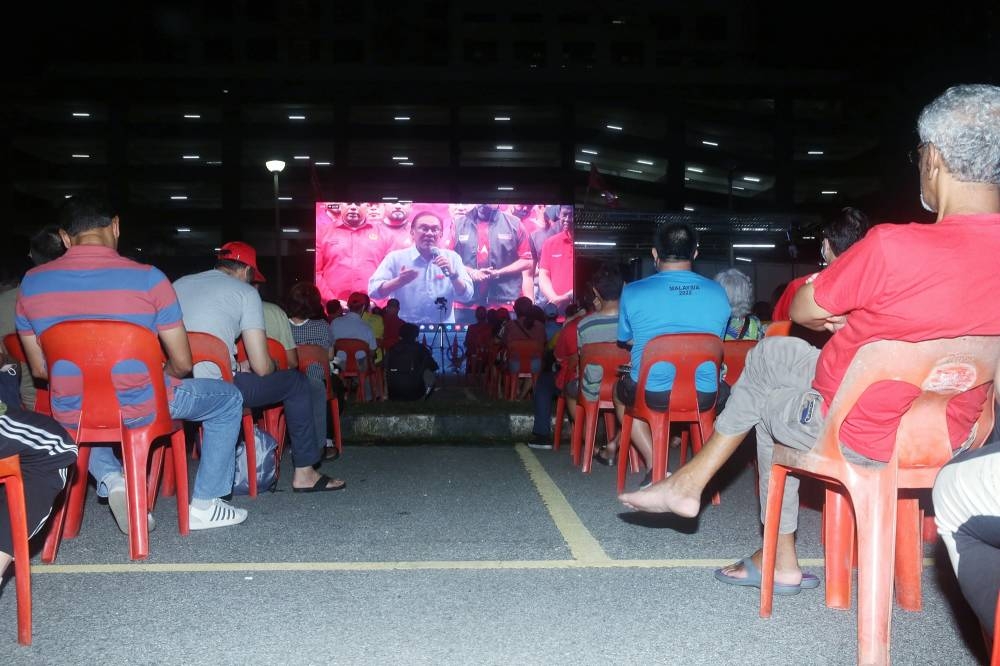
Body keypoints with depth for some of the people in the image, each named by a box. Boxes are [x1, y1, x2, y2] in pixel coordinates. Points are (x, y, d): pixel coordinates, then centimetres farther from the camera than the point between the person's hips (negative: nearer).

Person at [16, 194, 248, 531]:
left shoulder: (31, 283, -2)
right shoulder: (148, 278, -13)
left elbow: (39, 369, 6)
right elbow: (182, 363, -9)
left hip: (72, 418, 4)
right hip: (143, 410, -4)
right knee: (228, 397, 22)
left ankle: (110, 479, 15)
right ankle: (204, 505, 18)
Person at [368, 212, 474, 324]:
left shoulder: (452, 258, 7)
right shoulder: (396, 258, 3)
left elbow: (466, 296, 2)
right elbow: (373, 291, -3)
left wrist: (452, 274, -13)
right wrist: (398, 281, -18)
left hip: (443, 327, 2)